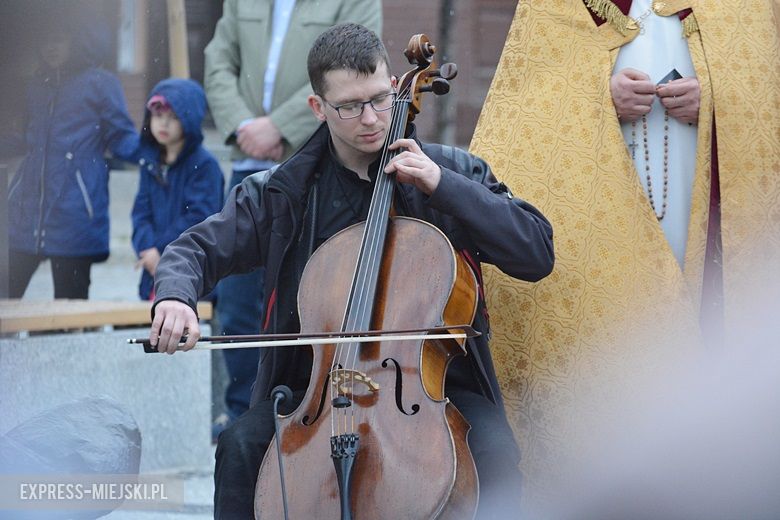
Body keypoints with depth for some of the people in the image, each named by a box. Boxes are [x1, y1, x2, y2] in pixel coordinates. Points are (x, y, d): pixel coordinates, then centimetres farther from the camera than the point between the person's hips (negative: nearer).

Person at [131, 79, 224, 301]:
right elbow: (141, 212, 7)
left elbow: (199, 217, -16)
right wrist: (148, 248, -11)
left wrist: (160, 248, -15)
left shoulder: (204, 165, -9)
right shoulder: (151, 163, 12)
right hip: (155, 273, 7)